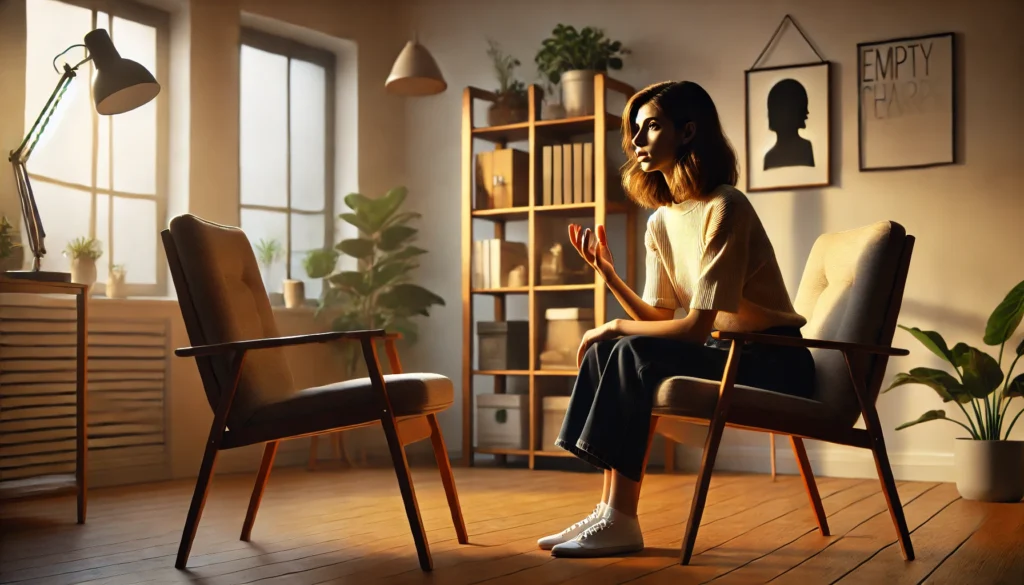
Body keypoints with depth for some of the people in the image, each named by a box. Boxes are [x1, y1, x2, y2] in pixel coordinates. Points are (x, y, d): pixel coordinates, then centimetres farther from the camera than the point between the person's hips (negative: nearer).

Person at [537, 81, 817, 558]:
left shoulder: (724, 209, -20)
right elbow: (658, 319, 3)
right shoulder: (660, 221, 6)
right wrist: (606, 272, -9)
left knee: (635, 353, -25)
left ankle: (622, 522, -19)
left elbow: (696, 327, -24)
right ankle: (609, 510, -9)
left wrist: (614, 327, -14)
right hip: (724, 351, 8)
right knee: (606, 350, -7)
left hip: (773, 361, -8)